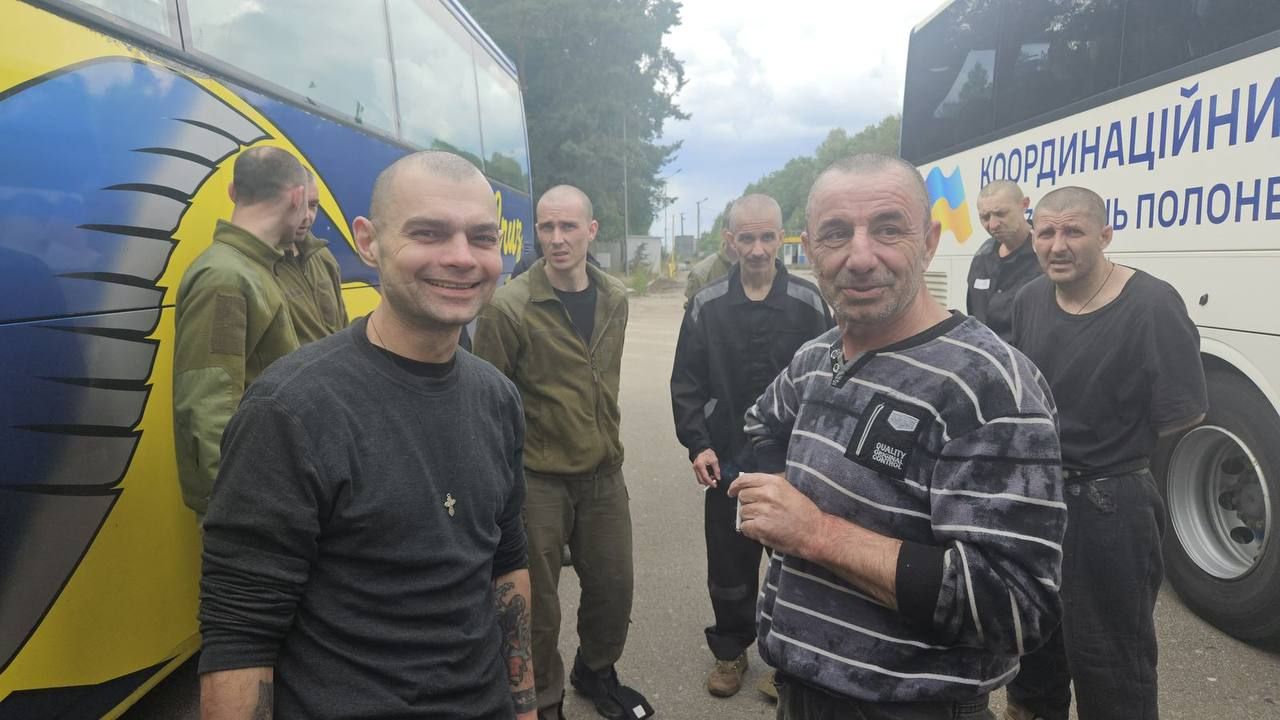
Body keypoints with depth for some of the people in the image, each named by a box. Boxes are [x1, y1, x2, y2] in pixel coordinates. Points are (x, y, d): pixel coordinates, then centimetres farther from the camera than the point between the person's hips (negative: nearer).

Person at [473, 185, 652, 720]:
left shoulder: (614, 300, 3)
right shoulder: (508, 307, -14)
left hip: (604, 475, 5)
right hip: (536, 481, -5)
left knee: (613, 587, 17)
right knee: (538, 602, 11)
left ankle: (596, 672, 45)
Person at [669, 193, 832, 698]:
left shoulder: (808, 303, -3)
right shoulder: (707, 305, 0)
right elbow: (686, 382, 1)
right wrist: (698, 445, -7)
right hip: (727, 461, 1)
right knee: (728, 565, 13)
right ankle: (730, 649, 34)